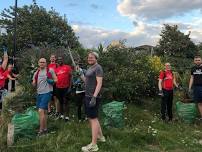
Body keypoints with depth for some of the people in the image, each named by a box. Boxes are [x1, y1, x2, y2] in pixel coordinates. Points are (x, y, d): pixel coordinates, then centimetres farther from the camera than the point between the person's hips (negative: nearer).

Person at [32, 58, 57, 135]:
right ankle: (45, 129, 24)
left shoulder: (50, 71, -4)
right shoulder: (36, 73, 12)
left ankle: (41, 130, -7)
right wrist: (33, 83, -8)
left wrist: (51, 81, -18)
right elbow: (34, 84, 15)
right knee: (44, 112, 14)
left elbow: (56, 80, 2)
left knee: (41, 111, -14)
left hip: (47, 93, -6)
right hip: (39, 93, 6)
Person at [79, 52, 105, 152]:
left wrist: (94, 97, -27)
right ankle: (100, 136, 34)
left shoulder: (98, 68, -12)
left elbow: (99, 83, -20)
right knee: (91, 118, 19)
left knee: (93, 119, -5)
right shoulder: (90, 68, 15)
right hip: (87, 96, 10)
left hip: (93, 97, -10)